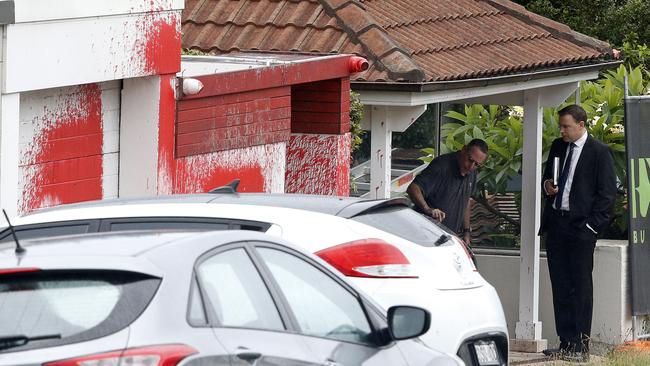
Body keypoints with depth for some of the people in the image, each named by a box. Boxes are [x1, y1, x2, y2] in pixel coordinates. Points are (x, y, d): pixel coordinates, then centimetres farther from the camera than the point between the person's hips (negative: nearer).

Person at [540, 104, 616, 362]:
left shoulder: (599, 152, -5)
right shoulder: (558, 147, 14)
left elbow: (608, 192, -6)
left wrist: (591, 225, -11)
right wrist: (547, 186, 2)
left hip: (581, 227, -6)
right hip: (555, 223, 6)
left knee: (581, 287, -5)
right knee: (560, 286, 6)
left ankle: (580, 346, -3)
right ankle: (565, 343, 10)